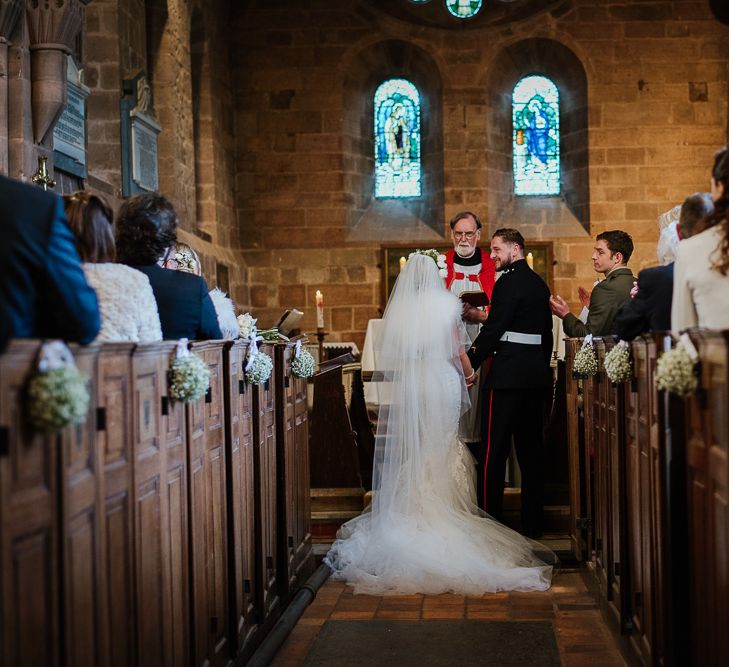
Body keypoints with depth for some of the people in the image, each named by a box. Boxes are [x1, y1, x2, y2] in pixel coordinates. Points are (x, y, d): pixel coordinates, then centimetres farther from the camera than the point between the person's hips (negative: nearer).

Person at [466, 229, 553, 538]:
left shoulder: (508, 282, -11)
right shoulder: (539, 283, 15)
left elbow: (493, 330, -14)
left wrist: (468, 364, -7)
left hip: (508, 374, -9)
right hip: (537, 374, 9)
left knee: (493, 450, -3)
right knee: (531, 448, 10)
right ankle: (532, 522, 13)